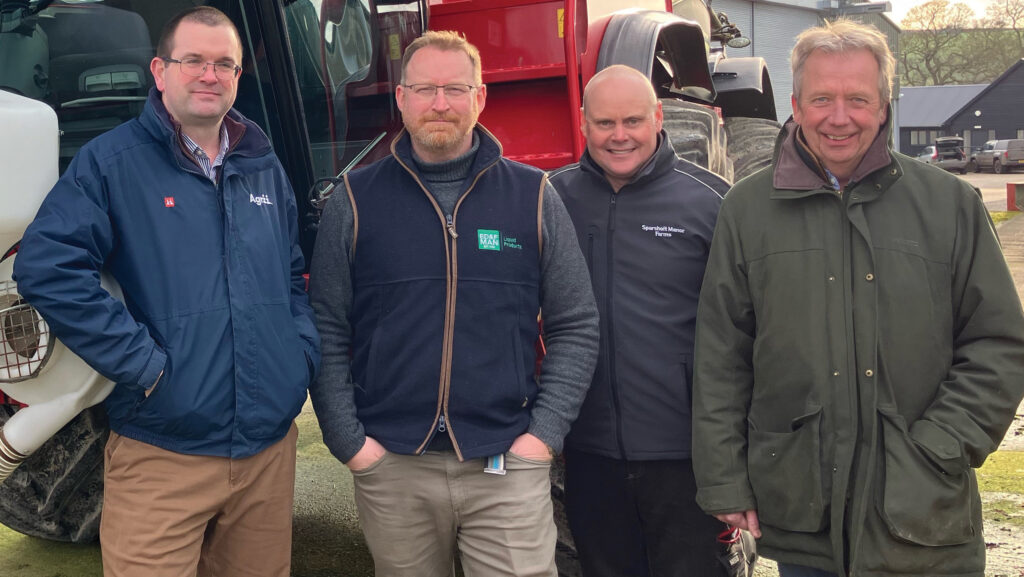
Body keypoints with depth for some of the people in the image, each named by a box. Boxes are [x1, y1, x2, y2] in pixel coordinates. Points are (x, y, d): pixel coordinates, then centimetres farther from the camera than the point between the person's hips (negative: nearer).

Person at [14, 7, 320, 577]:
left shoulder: (264, 166, 12)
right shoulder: (111, 161, -5)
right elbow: (46, 267, -16)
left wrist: (304, 353, 5)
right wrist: (141, 361, -19)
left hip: (271, 448, 5)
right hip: (162, 457, -5)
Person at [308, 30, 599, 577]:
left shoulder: (533, 196, 3)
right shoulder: (355, 201, 3)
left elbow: (575, 326, 6)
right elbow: (326, 332, 5)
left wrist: (545, 432, -2)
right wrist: (348, 440, -2)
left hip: (508, 468, 0)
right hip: (390, 466, 1)